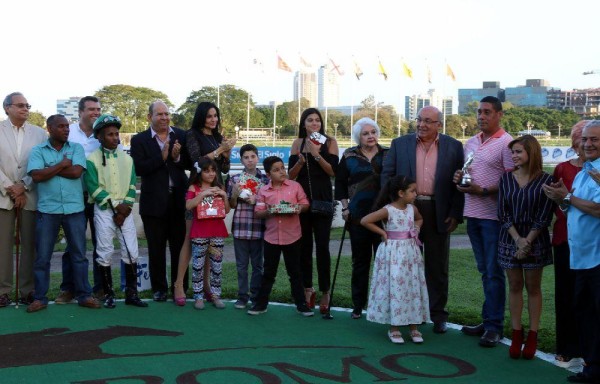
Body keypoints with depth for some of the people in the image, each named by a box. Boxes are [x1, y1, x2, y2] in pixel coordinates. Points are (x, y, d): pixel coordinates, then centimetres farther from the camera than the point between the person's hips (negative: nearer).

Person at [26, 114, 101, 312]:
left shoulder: (76, 148, 5)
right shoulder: (37, 150, 3)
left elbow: (76, 172, -11)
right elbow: (37, 176, -11)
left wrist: (50, 168, -6)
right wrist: (62, 165, -9)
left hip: (74, 209, 1)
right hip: (47, 210, 0)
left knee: (79, 254, 6)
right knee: (42, 257, 4)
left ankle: (84, 295, 15)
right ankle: (40, 298, 14)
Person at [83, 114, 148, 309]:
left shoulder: (127, 159, 10)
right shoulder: (92, 159, -3)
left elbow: (132, 186, 6)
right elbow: (94, 188, -10)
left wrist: (125, 208, -6)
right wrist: (115, 205, -12)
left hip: (125, 211, 3)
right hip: (104, 211, -3)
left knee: (131, 252, 1)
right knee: (105, 253, 0)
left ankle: (131, 293, 10)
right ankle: (108, 294, 11)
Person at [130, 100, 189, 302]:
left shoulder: (181, 136, 5)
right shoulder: (139, 140, -1)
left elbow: (190, 164, 2)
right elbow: (139, 168, -11)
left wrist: (177, 157, -16)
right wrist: (162, 157, -20)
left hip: (178, 199, 1)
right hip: (154, 202, -1)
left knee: (180, 247, 8)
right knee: (156, 249, 9)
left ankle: (180, 287, 19)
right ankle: (159, 288, 21)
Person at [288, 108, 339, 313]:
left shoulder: (329, 142, 1)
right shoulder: (298, 143, 7)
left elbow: (333, 171, -7)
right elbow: (291, 175, 4)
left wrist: (317, 155, -17)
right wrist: (301, 160, -13)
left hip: (322, 200, -2)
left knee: (322, 246, -5)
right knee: (305, 246, 7)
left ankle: (325, 292, 2)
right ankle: (307, 289, 18)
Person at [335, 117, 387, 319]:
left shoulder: (388, 154, 4)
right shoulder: (349, 156, 5)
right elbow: (340, 182, 8)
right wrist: (345, 207, 2)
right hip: (358, 216, 1)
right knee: (360, 261, 7)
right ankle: (358, 305, 15)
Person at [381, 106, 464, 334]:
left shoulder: (453, 147, 3)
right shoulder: (399, 144, 5)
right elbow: (387, 176, 5)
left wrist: (456, 214, -5)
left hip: (438, 213, 0)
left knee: (437, 267, 8)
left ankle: (438, 315, 19)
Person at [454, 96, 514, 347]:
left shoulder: (506, 143, -8)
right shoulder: (470, 143, 14)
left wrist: (484, 191, -20)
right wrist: (458, 178, 2)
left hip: (493, 215, -7)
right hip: (473, 213, 7)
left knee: (494, 272, -1)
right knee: (484, 270, 14)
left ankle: (494, 326, 7)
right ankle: (487, 321, 22)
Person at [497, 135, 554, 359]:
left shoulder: (545, 181, -6)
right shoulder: (506, 178, 2)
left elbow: (544, 217, -8)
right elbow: (502, 212, -1)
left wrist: (527, 241, -13)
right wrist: (517, 239, -11)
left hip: (535, 240, -3)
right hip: (510, 239, 3)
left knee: (533, 288, 5)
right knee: (514, 286, 7)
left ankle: (532, 336, 13)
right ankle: (516, 335, 15)